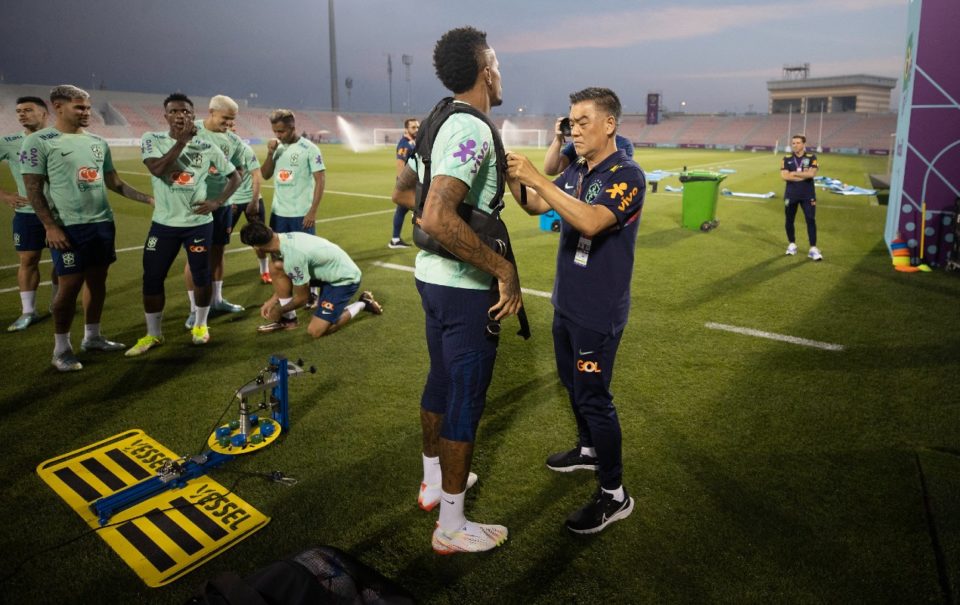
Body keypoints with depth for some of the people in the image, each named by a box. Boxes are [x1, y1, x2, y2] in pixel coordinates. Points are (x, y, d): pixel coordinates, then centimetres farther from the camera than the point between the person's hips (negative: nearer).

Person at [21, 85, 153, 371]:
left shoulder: (97, 142, 12)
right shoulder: (39, 141, -7)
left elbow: (113, 182, 17)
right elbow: (33, 189, -9)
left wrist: (148, 199, 11)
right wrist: (50, 226, -16)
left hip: (103, 221, 6)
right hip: (68, 226, -6)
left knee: (98, 279, 12)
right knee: (71, 284, -5)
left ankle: (92, 337, 26)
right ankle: (61, 348, 8)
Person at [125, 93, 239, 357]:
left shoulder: (206, 146, -2)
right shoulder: (152, 140, -3)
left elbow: (234, 176, 6)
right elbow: (158, 170, -22)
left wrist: (217, 202, -7)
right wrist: (182, 140, -22)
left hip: (199, 223, 0)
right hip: (163, 223, 0)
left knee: (201, 276, 8)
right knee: (152, 278, 4)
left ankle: (200, 325, 28)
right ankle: (153, 334, 19)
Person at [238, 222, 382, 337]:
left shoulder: (293, 257, -34)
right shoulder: (283, 239, -8)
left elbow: (302, 299, -19)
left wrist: (279, 310, -2)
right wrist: (272, 300, 10)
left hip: (344, 278, -8)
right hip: (326, 270, 8)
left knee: (315, 331, -13)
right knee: (276, 267, -6)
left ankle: (362, 304, 4)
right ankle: (288, 319, 8)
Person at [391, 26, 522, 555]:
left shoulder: (438, 121, 9)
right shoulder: (473, 129, -20)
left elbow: (402, 192, 19)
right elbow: (438, 219, -32)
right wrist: (504, 268, -26)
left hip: (432, 275, 10)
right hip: (464, 287, -9)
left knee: (441, 382, 22)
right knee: (465, 400, 2)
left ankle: (434, 482, 42)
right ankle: (452, 527, 18)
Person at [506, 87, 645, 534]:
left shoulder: (626, 175, -18)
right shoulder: (576, 170, 8)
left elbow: (590, 221, -33)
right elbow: (535, 206, 9)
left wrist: (537, 179, -36)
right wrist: (513, 178, -8)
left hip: (598, 311, -8)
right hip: (566, 301, 8)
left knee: (593, 397, -3)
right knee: (572, 383, 21)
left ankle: (614, 494, 11)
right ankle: (588, 450, 44)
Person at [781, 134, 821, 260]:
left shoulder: (811, 157, -1)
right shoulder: (787, 159, 3)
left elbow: (811, 174, -16)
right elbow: (784, 176, -11)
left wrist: (794, 173, -11)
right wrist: (804, 175, -12)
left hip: (807, 194, -2)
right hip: (791, 194, 2)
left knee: (811, 220, -6)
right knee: (789, 220, 9)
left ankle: (813, 249, -5)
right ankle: (792, 245, 26)